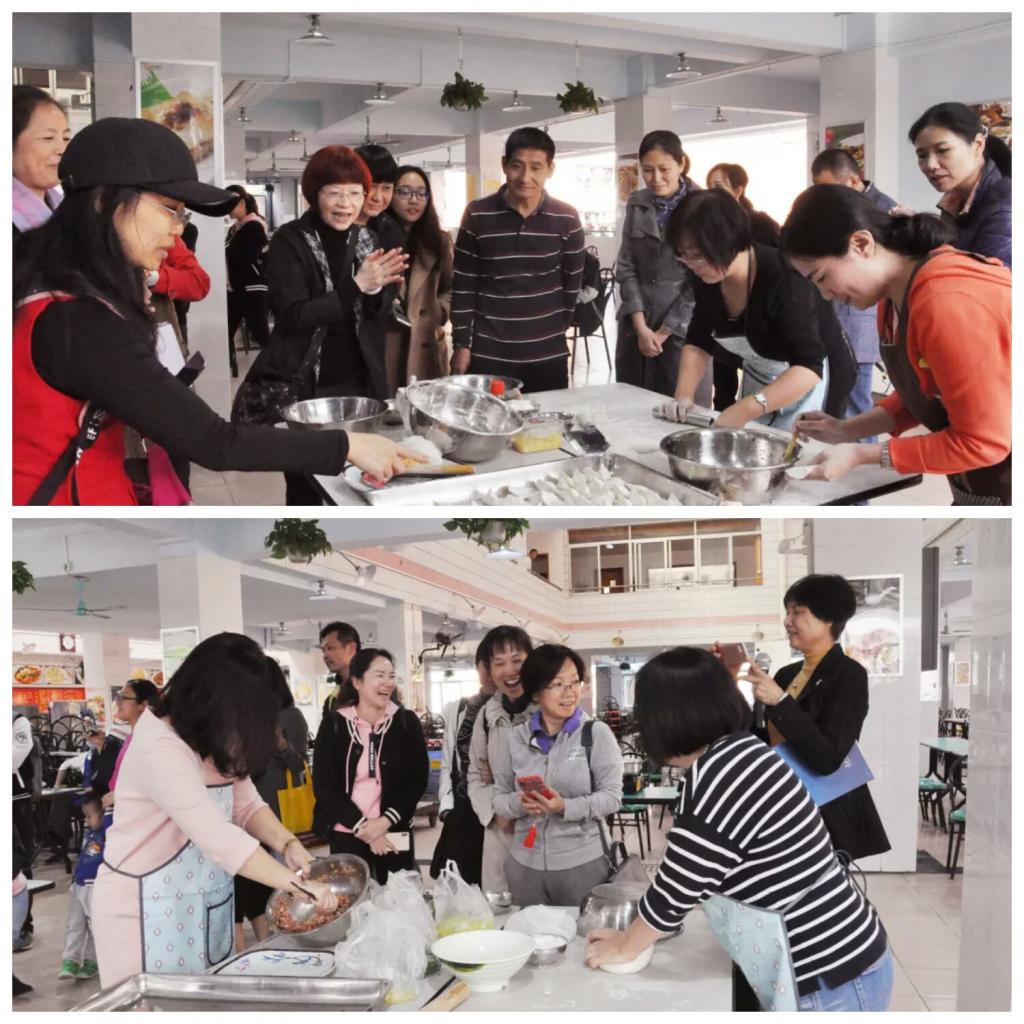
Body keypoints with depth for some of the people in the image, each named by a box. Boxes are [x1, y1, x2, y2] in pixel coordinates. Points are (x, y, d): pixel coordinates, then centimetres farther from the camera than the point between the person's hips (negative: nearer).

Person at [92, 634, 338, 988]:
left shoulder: (214, 739, 5)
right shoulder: (160, 748, -26)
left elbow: (246, 804, 3)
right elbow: (219, 838, -32)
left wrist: (289, 845, -16)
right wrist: (298, 884, -31)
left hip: (201, 900, 8)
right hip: (146, 907, -8)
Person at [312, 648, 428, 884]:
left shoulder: (407, 722, 1)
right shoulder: (333, 724, -2)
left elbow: (418, 780, 0)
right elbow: (324, 786, -3)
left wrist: (385, 821, -12)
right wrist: (363, 827, -10)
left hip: (394, 833, 1)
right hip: (347, 834, -1)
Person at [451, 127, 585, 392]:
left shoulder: (566, 219, -1)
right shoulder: (477, 215, -3)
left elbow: (571, 283, 9)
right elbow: (463, 285, 0)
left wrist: (558, 328, 9)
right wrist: (462, 344, -2)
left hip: (548, 353, 1)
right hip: (487, 353, -1)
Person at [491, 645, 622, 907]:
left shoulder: (597, 733, -3)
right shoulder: (513, 738, 4)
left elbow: (612, 796, -6)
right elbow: (499, 798, 6)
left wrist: (566, 807, -21)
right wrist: (519, 803, -16)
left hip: (582, 863, -2)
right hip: (525, 864, 2)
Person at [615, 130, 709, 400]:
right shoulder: (637, 204, 8)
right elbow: (625, 267, 7)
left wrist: (665, 331, -9)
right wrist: (641, 326, -5)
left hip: (683, 328, -4)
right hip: (636, 326, 4)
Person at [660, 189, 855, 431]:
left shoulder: (782, 279, -33)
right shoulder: (707, 280, -12)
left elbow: (809, 367, -39)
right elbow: (698, 343, -1)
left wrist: (744, 410, -48)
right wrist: (684, 396, -18)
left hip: (810, 382, -7)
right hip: (759, 382, 7)